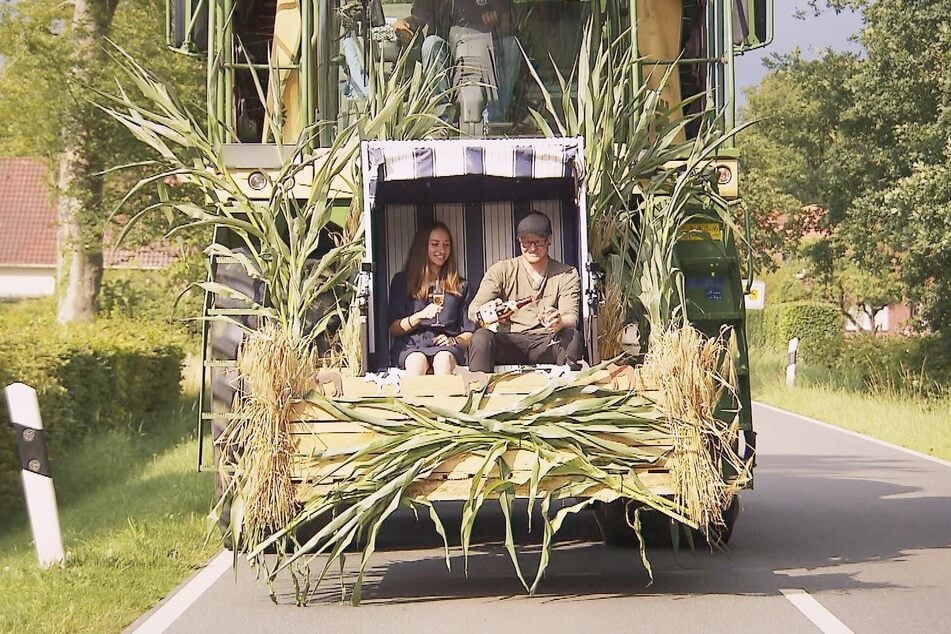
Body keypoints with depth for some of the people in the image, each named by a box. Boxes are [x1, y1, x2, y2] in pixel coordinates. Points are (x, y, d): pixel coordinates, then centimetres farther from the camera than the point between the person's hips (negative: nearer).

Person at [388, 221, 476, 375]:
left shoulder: (460, 286, 23)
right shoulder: (402, 281, 19)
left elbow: (469, 333, 20)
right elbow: (393, 329, 11)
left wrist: (454, 340, -3)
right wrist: (420, 316, -6)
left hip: (446, 346, 1)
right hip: (411, 346, -1)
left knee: (443, 359, -38)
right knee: (417, 361, -38)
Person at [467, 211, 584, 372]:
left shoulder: (567, 275, 8)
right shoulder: (501, 270, 7)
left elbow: (571, 318, -6)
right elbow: (473, 309, -5)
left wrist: (559, 323, -33)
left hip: (547, 344, 0)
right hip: (508, 343, 0)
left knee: (573, 336, -31)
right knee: (481, 336, -31)